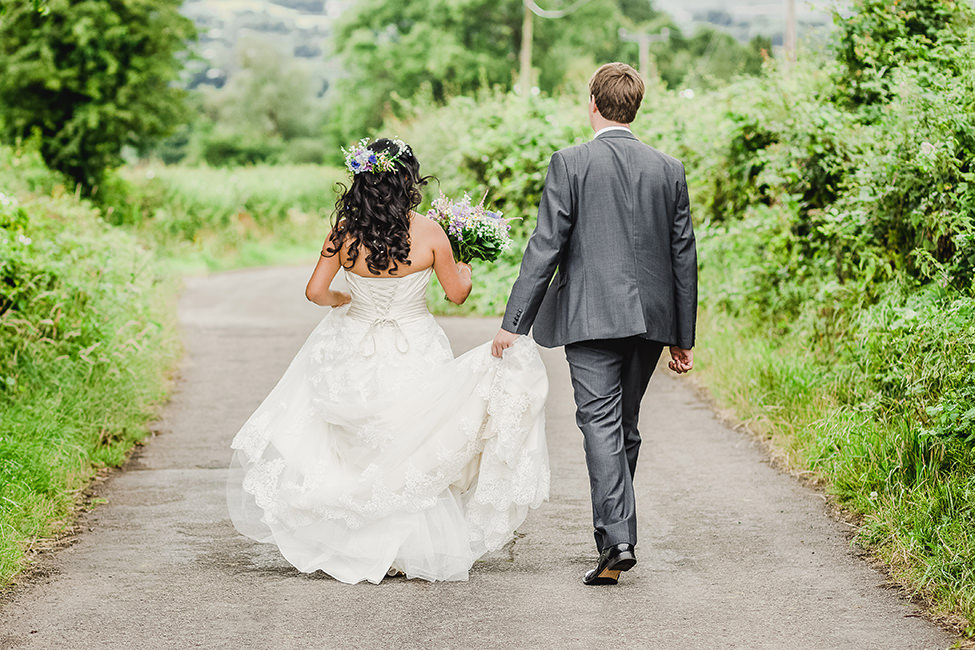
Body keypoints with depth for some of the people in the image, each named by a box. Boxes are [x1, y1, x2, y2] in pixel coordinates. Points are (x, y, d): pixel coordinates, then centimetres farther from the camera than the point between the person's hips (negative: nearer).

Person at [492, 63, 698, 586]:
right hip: (651, 317, 5)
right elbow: (683, 255, 10)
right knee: (626, 427, 15)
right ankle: (616, 530, 22)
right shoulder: (669, 169, 8)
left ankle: (617, 540, -17)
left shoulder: (570, 164, -5)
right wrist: (683, 337, 16)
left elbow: (545, 246, -9)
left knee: (601, 425, -7)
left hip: (592, 316, -4)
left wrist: (514, 322, -4)